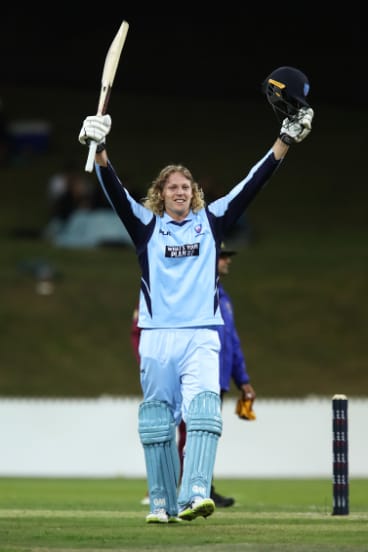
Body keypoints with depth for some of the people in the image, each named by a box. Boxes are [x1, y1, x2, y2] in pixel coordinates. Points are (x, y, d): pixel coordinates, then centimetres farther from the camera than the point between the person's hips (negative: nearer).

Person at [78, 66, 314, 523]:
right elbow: (115, 192, -4)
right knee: (156, 420, 3)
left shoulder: (212, 220, 12)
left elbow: (251, 185, 7)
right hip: (156, 338, 0)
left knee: (203, 411, -18)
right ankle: (162, 502, 11)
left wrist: (286, 139, -2)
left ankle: (194, 494, -31)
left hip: (202, 336, 0)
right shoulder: (146, 225, 9)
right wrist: (99, 149, -21)